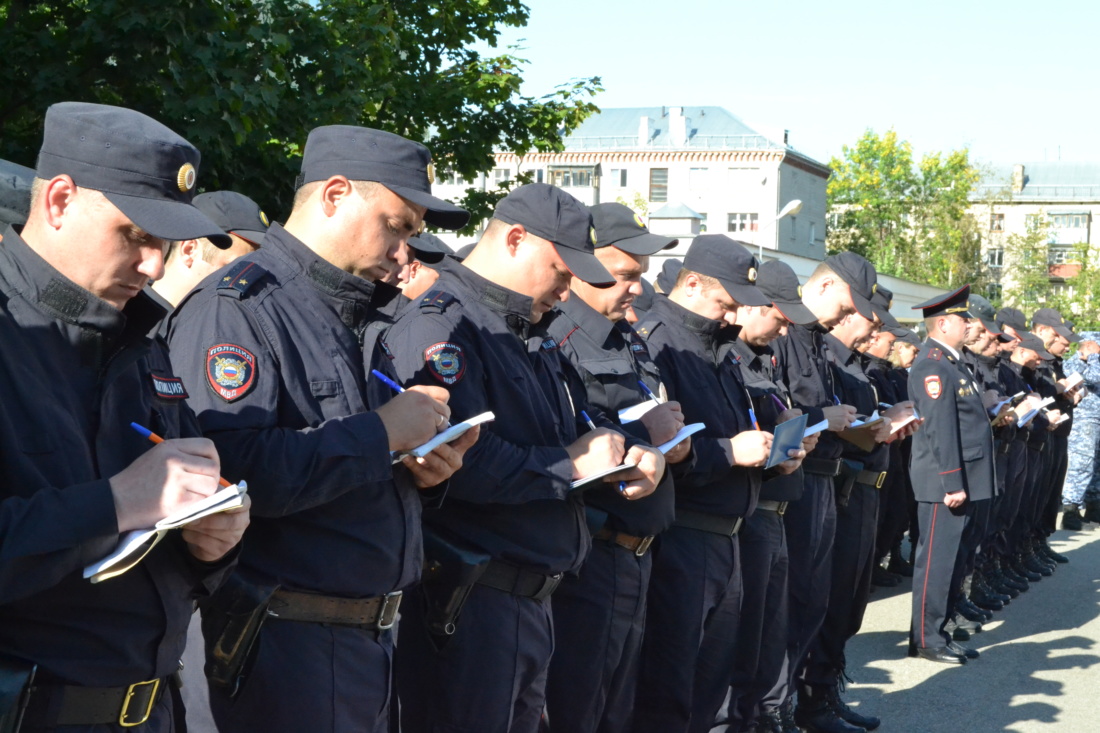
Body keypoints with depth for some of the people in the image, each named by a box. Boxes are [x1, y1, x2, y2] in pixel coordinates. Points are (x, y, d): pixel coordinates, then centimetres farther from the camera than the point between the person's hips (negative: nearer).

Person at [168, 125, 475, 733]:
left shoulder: (365, 312, 15)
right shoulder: (236, 307, -13)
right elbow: (233, 467, -29)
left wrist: (425, 470, 0)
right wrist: (381, 433, -20)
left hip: (373, 635, 9)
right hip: (288, 641, -8)